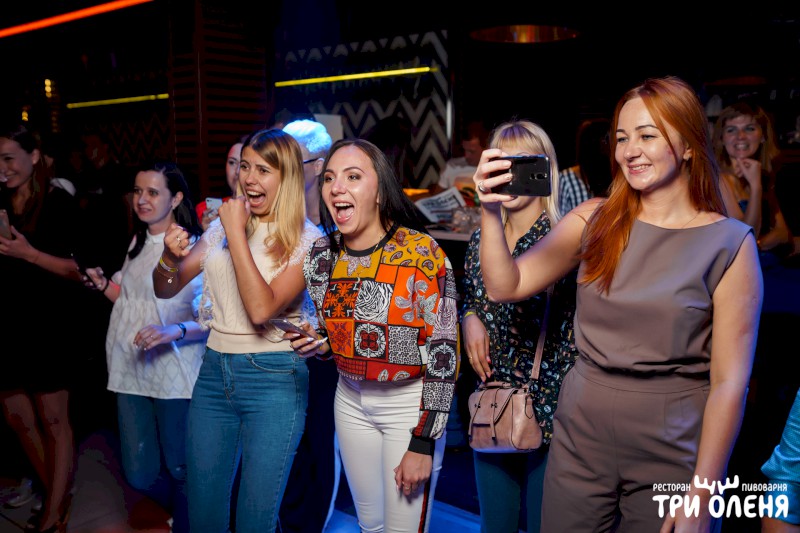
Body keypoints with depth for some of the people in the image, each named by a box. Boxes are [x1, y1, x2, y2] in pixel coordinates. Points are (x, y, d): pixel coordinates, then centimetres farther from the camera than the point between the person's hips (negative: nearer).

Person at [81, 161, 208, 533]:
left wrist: (173, 332, -30)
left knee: (179, 470, 3)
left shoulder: (195, 248, -12)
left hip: (175, 374, -7)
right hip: (132, 371, 7)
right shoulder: (138, 243, 14)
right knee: (139, 475, 13)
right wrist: (102, 283, 6)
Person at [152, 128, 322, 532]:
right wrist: (169, 257, -12)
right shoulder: (222, 225, 8)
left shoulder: (306, 240, -8)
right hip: (214, 371, 5)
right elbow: (165, 290, 9)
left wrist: (237, 235, -18)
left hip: (273, 378, -5)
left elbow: (262, 308, -21)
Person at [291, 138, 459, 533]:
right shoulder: (322, 255, -3)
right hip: (350, 400, 5)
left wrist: (422, 444, -16)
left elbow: (443, 352, -17)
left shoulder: (421, 252, -20)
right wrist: (318, 345, -11)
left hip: (410, 404, -5)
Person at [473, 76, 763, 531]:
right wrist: (491, 212, -18)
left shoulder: (730, 244, -8)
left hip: (671, 455, -2)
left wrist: (700, 496, -11)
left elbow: (730, 382, -10)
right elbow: (506, 287, -3)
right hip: (580, 443, 3)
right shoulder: (594, 220, 0)